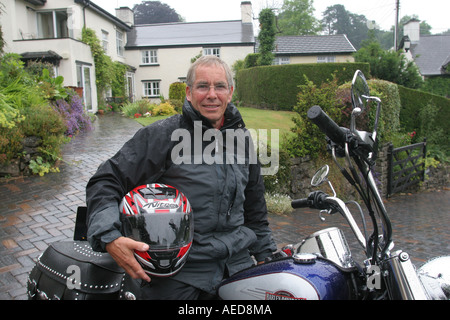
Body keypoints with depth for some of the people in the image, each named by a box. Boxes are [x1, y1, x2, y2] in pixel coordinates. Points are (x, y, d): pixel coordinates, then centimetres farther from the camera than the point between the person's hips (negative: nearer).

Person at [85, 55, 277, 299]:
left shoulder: (242, 139, 8)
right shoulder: (161, 135, -10)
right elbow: (106, 181, -11)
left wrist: (266, 254, 21)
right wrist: (109, 237, -25)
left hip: (238, 264, 5)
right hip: (179, 274, -4)